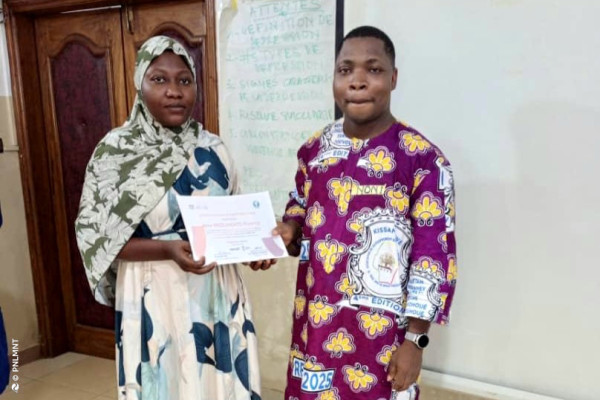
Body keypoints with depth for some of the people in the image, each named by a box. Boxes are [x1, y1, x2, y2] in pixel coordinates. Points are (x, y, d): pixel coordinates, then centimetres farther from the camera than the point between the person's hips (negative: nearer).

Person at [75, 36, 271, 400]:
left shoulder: (212, 148, 2)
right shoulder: (115, 151, -9)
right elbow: (94, 235, -9)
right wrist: (168, 249, -22)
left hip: (217, 291, 3)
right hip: (155, 295, -3)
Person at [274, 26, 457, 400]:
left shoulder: (422, 159, -14)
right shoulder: (315, 149, 2)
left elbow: (434, 255, -12)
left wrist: (415, 339, -12)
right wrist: (288, 230, -5)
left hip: (379, 334, -4)